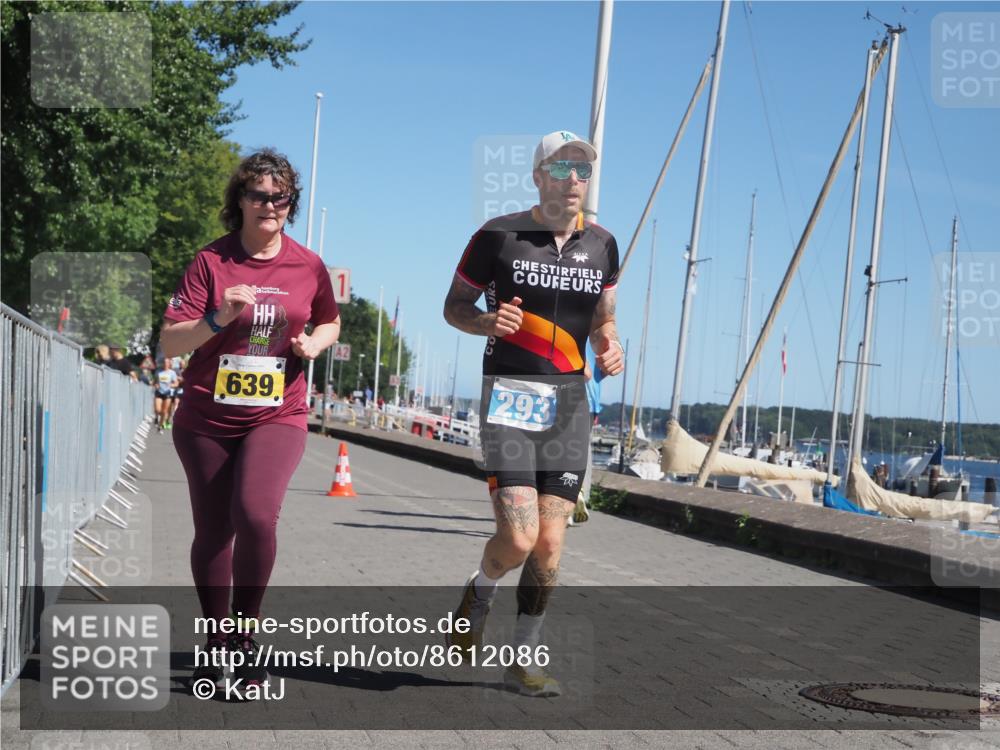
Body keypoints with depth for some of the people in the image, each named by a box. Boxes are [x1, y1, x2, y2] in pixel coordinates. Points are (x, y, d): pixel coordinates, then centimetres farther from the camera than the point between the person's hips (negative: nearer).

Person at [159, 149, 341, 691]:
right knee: (212, 532, 8)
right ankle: (216, 643, 27)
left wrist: (314, 343, -1)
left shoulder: (308, 266, 3)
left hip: (278, 417, 0)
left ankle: (246, 634, -3)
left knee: (256, 515, -23)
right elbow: (170, 342, -7)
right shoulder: (211, 261, -3)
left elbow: (329, 322, 21)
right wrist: (219, 320, -24)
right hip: (206, 419, 1)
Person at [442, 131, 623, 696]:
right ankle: (478, 597, 20)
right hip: (509, 394, -4)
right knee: (519, 538, -15)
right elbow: (455, 304, 5)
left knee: (550, 543, 2)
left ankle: (525, 658, 18)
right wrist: (486, 322, -17)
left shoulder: (602, 245, 9)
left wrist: (610, 344, -1)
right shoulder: (498, 236, -4)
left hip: (569, 399, 4)